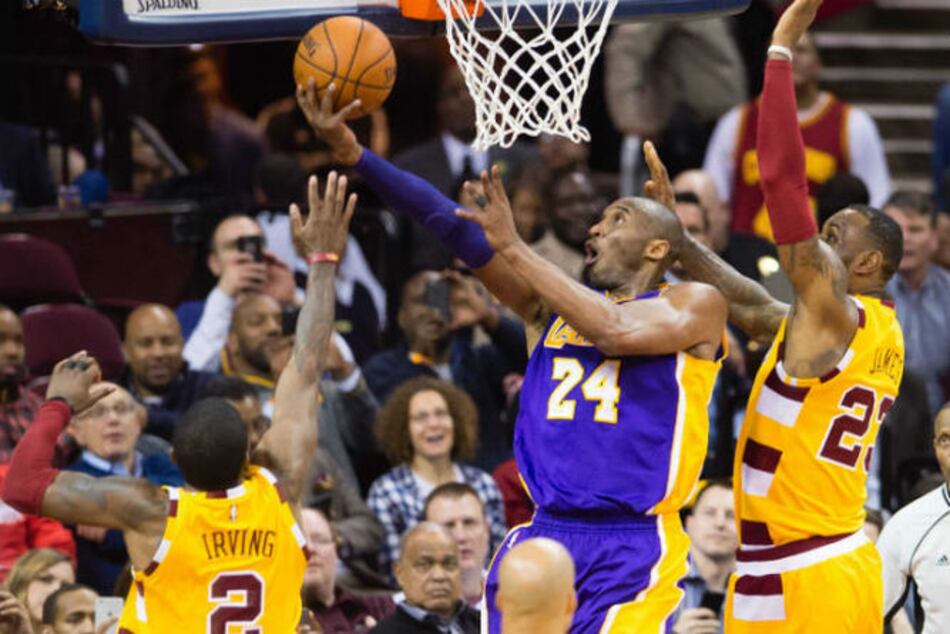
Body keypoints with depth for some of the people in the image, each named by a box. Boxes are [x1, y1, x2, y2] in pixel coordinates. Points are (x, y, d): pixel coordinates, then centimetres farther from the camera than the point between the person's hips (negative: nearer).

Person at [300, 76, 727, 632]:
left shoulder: (697, 305, 3)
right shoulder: (553, 303, 16)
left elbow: (617, 331, -16)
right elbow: (455, 227, 7)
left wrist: (515, 247, -9)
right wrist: (351, 152, -3)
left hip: (633, 550, -5)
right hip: (544, 538, 5)